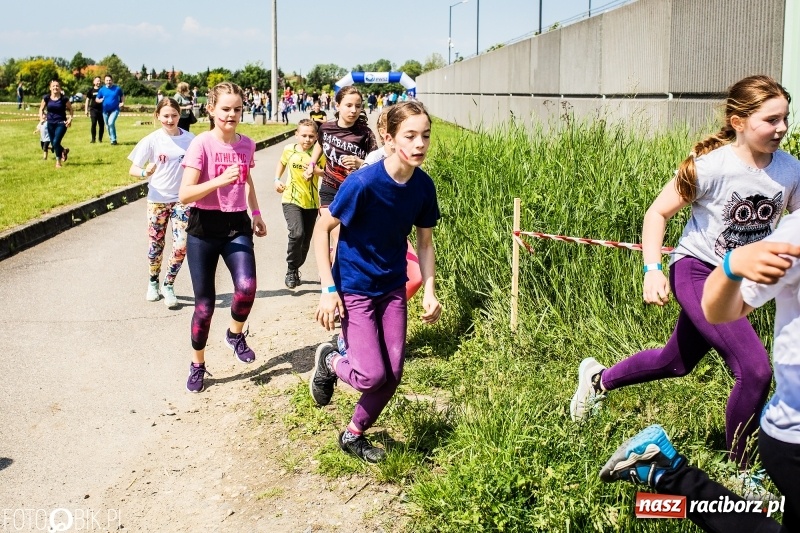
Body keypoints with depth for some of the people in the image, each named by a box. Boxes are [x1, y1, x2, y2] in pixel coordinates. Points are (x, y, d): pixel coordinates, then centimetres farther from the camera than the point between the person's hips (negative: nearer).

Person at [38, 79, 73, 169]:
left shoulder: (64, 99, -8)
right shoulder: (46, 98, -2)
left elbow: (70, 109, 5)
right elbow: (41, 109, 10)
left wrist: (70, 119, -8)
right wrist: (41, 117, -5)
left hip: (61, 123, -4)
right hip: (50, 123, 4)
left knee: (56, 142, -17)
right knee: (53, 144, 10)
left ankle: (58, 162, 0)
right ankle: (64, 151, 43)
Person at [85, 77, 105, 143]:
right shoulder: (91, 90, 5)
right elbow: (87, 100, 8)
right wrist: (86, 110, 3)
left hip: (101, 109, 1)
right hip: (93, 109, -1)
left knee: (101, 124, 1)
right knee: (94, 124, -9)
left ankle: (100, 139, 13)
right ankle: (93, 139, -3)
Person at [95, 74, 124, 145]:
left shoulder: (117, 88, -3)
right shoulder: (102, 90, 1)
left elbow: (122, 96, 14)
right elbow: (96, 99, 8)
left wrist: (122, 103, -4)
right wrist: (100, 100, -15)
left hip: (115, 109, -4)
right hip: (105, 110, 4)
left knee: (111, 123, -24)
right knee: (108, 126, 9)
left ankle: (113, 140, -15)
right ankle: (112, 139, 26)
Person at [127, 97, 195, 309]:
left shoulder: (190, 140, -4)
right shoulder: (152, 140, -8)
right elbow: (133, 168, -8)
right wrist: (144, 173, -30)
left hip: (182, 199, 1)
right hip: (157, 199, 0)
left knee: (181, 245, -8)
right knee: (155, 246, 9)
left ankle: (168, 285, 12)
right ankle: (153, 282, 34)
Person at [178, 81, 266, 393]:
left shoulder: (247, 144, 4)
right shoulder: (201, 144, -11)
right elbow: (184, 195, -18)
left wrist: (256, 214, 16)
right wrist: (220, 180, -29)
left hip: (237, 226, 3)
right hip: (204, 229, -3)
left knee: (246, 287, -21)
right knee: (204, 303, 2)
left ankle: (235, 334, 11)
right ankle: (197, 365, 25)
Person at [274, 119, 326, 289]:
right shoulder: (289, 149, -2)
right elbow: (282, 163, 19)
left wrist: (315, 169, -22)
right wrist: (277, 179, 6)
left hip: (311, 203, 2)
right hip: (291, 200, -2)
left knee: (306, 240, 11)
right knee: (297, 233, -23)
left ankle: (295, 270, 34)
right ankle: (291, 270, -5)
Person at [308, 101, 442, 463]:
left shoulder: (424, 186, -8)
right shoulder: (363, 183, -24)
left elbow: (424, 242, 5)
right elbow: (322, 229, -15)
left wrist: (430, 292, -3)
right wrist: (328, 289, -18)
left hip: (393, 287, 6)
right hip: (355, 288, -5)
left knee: (393, 375, 6)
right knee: (372, 375, -10)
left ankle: (353, 434, 30)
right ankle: (329, 361, 24)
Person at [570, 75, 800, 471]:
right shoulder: (710, 166, -19)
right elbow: (657, 214, -12)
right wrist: (652, 270, -22)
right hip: (696, 272, -6)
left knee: (676, 363, 20)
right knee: (755, 369, -18)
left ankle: (599, 380, 47)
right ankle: (736, 468, 5)